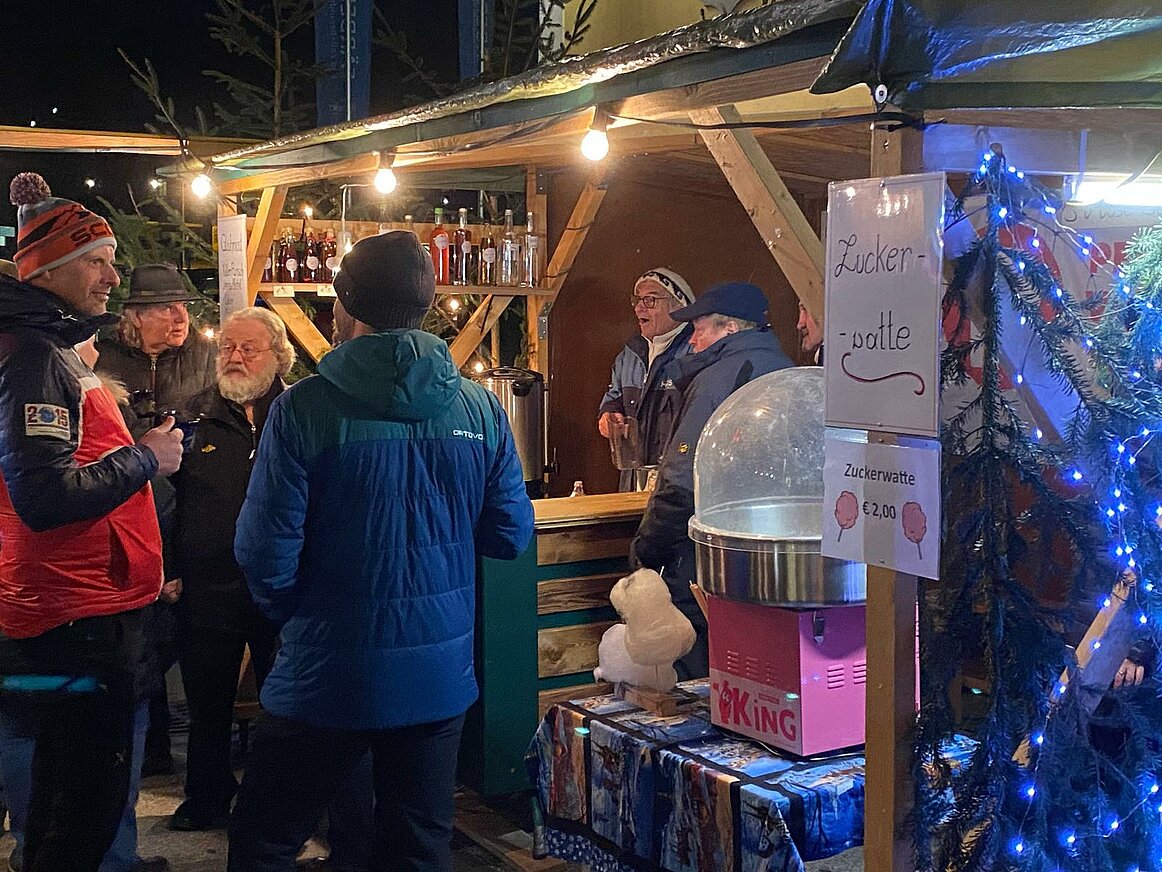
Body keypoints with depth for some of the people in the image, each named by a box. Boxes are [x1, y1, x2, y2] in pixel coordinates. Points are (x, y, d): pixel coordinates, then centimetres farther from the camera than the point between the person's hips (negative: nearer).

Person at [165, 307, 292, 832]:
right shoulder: (194, 417, 6)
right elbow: (166, 498, 8)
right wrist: (168, 571, 1)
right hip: (207, 588, 2)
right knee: (207, 704, 14)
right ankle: (207, 798, 30)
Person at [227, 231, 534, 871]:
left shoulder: (303, 409, -14)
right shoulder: (480, 409, -4)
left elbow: (265, 552, -14)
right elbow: (511, 535, 3)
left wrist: (290, 614, 7)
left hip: (328, 676, -3)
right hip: (441, 676, 4)